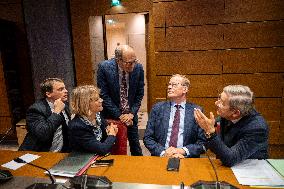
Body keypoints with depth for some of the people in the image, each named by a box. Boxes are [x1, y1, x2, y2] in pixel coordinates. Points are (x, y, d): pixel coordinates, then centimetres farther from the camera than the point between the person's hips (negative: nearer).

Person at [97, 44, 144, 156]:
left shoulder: (138, 68, -12)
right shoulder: (104, 67, -19)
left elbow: (140, 94, -2)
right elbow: (104, 95, -15)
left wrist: (131, 113, -10)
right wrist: (119, 115, -15)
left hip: (131, 114, 2)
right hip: (111, 114, -2)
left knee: (135, 144, 15)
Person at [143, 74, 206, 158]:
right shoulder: (157, 108, 5)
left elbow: (203, 142, 1)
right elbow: (147, 138, 3)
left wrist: (183, 151, -13)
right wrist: (163, 152, -12)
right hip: (161, 158, 1)